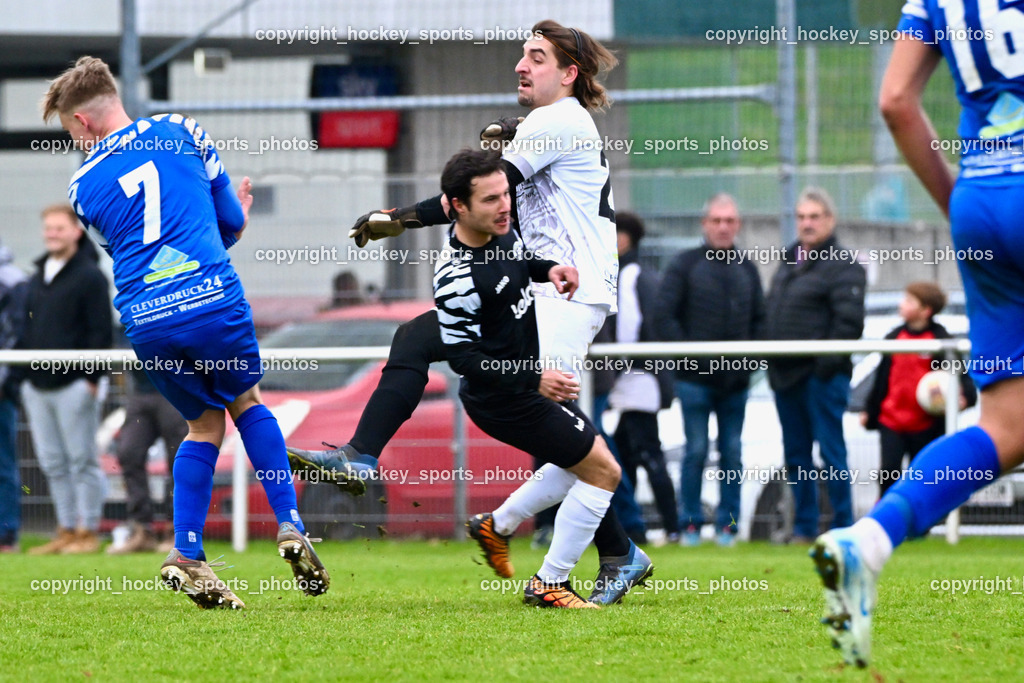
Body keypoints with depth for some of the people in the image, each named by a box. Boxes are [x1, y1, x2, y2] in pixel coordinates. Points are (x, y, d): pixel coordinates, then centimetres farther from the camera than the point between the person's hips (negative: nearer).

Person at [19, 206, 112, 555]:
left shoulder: (90, 276, -3)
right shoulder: (36, 279, 18)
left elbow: (101, 332, -9)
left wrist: (91, 376, -16)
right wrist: (23, 375, 13)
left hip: (73, 384, -7)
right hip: (37, 387, 7)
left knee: (81, 460, -3)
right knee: (53, 463, 8)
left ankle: (88, 531, 1)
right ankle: (66, 530, 12)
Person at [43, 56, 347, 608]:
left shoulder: (83, 185, 12)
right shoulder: (180, 130, 10)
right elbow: (232, 222, 12)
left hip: (145, 322, 1)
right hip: (213, 300, -1)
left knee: (204, 423, 20)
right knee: (246, 402, 22)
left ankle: (187, 555, 9)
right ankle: (290, 528, 9)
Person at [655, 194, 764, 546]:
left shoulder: (747, 270, 14)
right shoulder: (684, 264, 1)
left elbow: (760, 319, 18)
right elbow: (664, 315, -5)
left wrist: (748, 358, 2)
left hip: (736, 381, 4)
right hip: (695, 379, -4)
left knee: (733, 452, 4)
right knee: (696, 450, -5)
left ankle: (727, 523, 9)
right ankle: (691, 523, 2)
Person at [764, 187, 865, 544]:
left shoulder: (842, 266, -6)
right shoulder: (789, 260, 19)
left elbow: (849, 321, -14)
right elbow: (770, 316, 23)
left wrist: (828, 362, -19)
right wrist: (773, 365, 14)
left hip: (822, 376, -8)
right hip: (787, 374, 8)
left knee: (831, 452, -7)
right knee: (795, 456, 11)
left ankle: (844, 525, -3)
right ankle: (803, 527, 17)